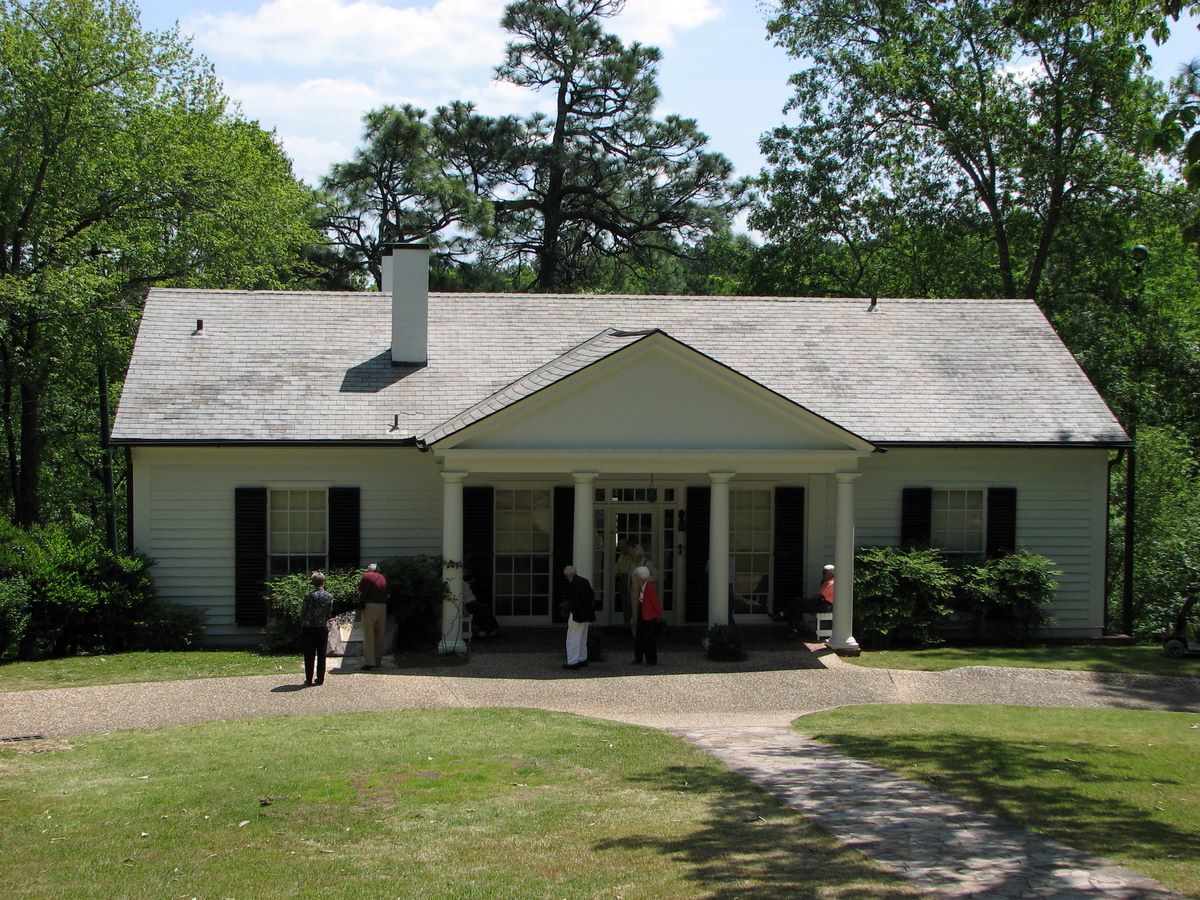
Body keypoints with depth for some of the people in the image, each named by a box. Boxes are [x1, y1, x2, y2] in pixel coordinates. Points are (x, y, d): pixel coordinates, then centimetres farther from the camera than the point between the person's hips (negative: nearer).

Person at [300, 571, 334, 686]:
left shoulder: (309, 596, -11)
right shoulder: (329, 596, -3)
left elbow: (303, 612, -5)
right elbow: (329, 613, 3)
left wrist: (302, 625, 11)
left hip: (309, 629, -2)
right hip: (323, 628, 2)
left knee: (309, 655, 5)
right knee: (321, 655, 10)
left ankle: (309, 679, 6)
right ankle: (320, 679, 12)